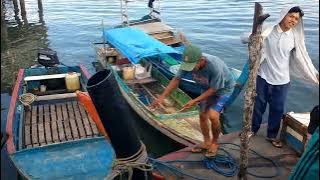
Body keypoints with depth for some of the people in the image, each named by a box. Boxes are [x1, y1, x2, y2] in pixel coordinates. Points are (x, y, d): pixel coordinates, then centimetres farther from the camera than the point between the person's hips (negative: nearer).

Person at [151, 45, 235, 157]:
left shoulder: (215, 67, -41)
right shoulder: (189, 63, -25)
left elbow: (213, 89, -28)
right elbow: (176, 79, -15)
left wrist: (194, 101, -30)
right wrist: (162, 96, -20)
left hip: (223, 88, -6)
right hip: (207, 88, 6)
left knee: (213, 116, -20)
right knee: (202, 115, 9)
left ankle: (214, 143, 8)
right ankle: (207, 142, 32)